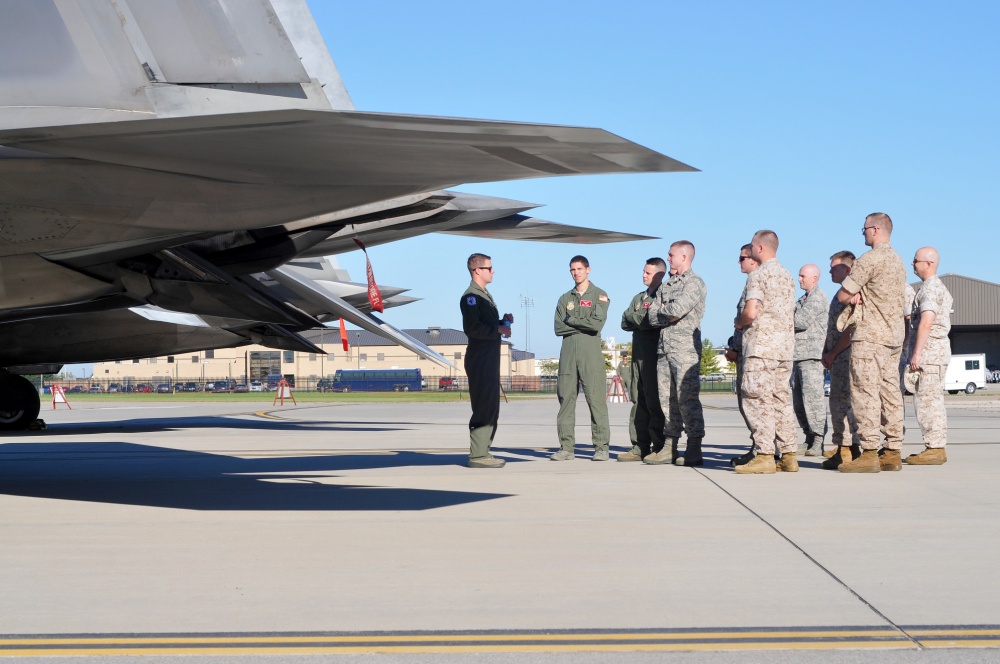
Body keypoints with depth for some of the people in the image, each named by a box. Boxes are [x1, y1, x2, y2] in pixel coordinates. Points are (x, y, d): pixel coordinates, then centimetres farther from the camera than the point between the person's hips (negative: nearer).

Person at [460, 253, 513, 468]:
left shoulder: (484, 295, 21)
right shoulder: (471, 296, -11)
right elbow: (472, 328, -22)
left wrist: (503, 321, 8)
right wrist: (498, 330, -16)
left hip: (490, 358, 10)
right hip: (479, 359, -10)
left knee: (490, 408, 12)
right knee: (483, 408, -11)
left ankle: (483, 452, 18)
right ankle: (477, 455, -10)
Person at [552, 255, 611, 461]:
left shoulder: (599, 296, 7)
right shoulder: (565, 298, 19)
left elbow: (597, 323, -9)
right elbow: (558, 328, 6)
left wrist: (571, 320, -1)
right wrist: (583, 325, -5)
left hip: (591, 353, -4)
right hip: (568, 353, 4)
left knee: (596, 399, -8)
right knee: (566, 399, 0)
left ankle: (601, 448, -6)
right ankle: (566, 448, 2)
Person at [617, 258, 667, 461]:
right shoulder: (639, 298, 22)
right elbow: (625, 322, 13)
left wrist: (636, 318, -2)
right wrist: (643, 319, -4)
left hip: (655, 354, -7)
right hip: (638, 354, 7)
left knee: (654, 401, -7)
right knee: (638, 401, 5)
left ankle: (659, 447, -4)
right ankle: (640, 447, 7)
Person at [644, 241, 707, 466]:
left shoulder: (695, 283, -3)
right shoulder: (666, 285, 20)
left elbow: (677, 310, -16)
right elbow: (652, 316, 11)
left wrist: (663, 311, 2)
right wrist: (669, 315, -5)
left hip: (685, 348, -8)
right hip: (664, 347, 8)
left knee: (687, 398, -10)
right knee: (667, 399, 7)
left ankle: (694, 450, -9)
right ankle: (669, 448, 10)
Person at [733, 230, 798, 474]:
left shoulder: (758, 275, -8)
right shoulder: (787, 276, 18)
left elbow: (751, 312, -18)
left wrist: (738, 322, 3)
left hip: (762, 344, -8)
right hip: (785, 348, 8)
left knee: (758, 399, -7)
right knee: (781, 399, 9)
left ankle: (765, 456, -12)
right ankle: (788, 455, 8)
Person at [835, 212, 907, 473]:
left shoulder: (870, 259, -12)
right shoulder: (898, 261, 18)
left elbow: (842, 295, -11)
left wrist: (853, 299, 11)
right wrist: (861, 298, 3)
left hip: (870, 336, -9)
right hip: (895, 335, 9)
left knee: (866, 393, -9)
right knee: (890, 394, 8)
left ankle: (869, 453, -12)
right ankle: (892, 452, 8)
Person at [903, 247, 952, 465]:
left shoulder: (929, 288, -13)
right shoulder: (941, 288, 21)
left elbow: (926, 322, -22)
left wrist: (916, 353, -23)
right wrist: (912, 316, 24)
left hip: (929, 350, -11)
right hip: (939, 352, 11)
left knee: (927, 400, -10)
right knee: (933, 401, 11)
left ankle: (934, 449, -10)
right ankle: (937, 447, 13)